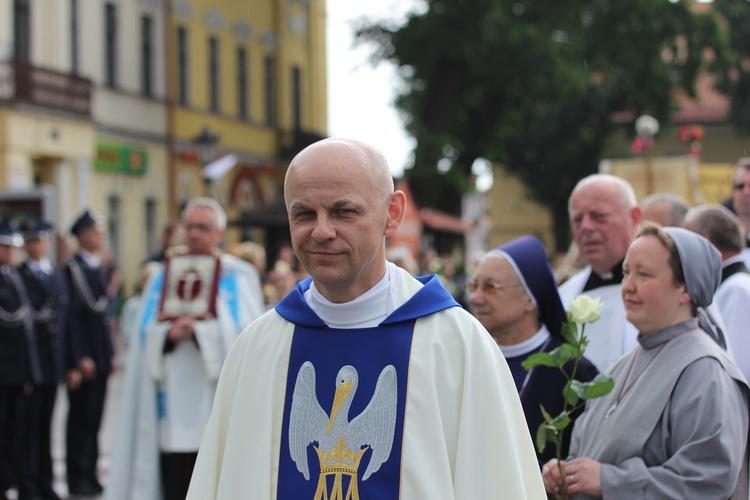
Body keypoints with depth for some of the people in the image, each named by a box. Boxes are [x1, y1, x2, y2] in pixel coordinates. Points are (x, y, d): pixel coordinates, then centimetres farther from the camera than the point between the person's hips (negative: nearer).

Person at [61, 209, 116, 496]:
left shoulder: (99, 268, 15)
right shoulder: (71, 268, -10)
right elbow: (72, 313, -15)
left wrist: (111, 353, 14)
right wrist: (80, 358, -17)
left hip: (101, 356, 7)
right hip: (83, 356, -7)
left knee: (94, 418, 10)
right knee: (80, 417, -2)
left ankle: (90, 475, 16)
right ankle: (77, 478, 4)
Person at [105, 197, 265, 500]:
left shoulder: (239, 277, 4)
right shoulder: (164, 276, 14)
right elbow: (146, 334, 9)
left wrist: (200, 331, -14)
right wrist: (168, 335, -11)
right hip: (174, 400, 3)